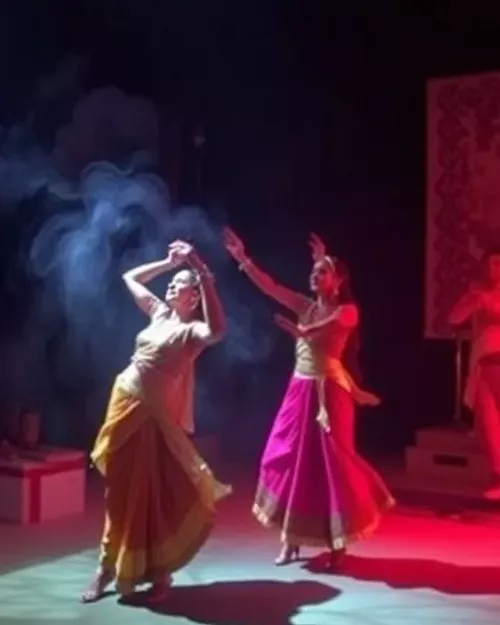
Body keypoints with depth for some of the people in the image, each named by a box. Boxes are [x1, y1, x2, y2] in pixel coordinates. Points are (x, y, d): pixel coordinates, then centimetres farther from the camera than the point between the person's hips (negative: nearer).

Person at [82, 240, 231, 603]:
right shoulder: (160, 313, 9)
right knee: (120, 492, 14)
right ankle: (108, 568, 26)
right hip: (124, 406, 7)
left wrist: (202, 273, -36)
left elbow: (217, 331, -37)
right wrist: (171, 262, 13)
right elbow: (130, 277, 23)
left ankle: (159, 573, 18)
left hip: (153, 416, -7)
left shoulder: (193, 330, -11)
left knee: (154, 494, 2)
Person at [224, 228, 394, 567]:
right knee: (290, 459, 6)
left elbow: (312, 333, -18)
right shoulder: (307, 306, 11)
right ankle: (292, 540, 17)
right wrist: (242, 258, -2)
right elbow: (270, 287, 5)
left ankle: (337, 544, 9)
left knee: (329, 462, -3)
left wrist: (287, 325, -3)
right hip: (300, 389, 6)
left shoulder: (347, 311, -5)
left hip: (328, 391, -6)